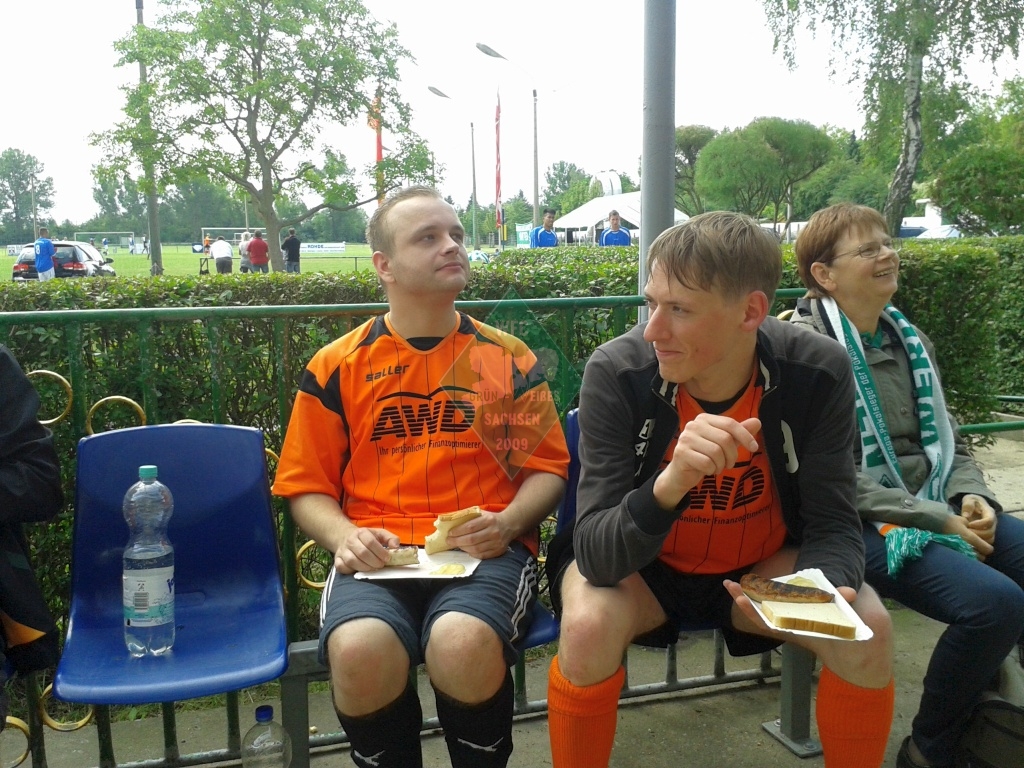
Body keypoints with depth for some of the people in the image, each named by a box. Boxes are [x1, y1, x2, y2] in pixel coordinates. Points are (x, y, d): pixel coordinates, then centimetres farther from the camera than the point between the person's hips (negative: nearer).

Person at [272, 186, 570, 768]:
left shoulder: (509, 359, 11)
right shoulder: (336, 367, 10)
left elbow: (549, 468, 13)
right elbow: (306, 487, 12)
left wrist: (507, 523, -7)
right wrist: (344, 536, -8)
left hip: (485, 552, 0)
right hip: (377, 557, 1)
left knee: (464, 645, -33)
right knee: (359, 652, -32)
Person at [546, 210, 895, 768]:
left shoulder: (818, 373, -20)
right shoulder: (617, 372, -26)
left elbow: (834, 526, -12)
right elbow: (595, 557, -29)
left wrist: (825, 589, -35)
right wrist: (670, 482, -48)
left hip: (760, 567, 2)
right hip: (639, 567, -2)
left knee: (869, 630, -21)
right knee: (589, 625, -31)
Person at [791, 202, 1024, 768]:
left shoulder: (908, 338, 14)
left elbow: (947, 442, 19)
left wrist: (971, 496, -2)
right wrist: (937, 520, -17)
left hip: (939, 508, 8)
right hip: (860, 525, -8)